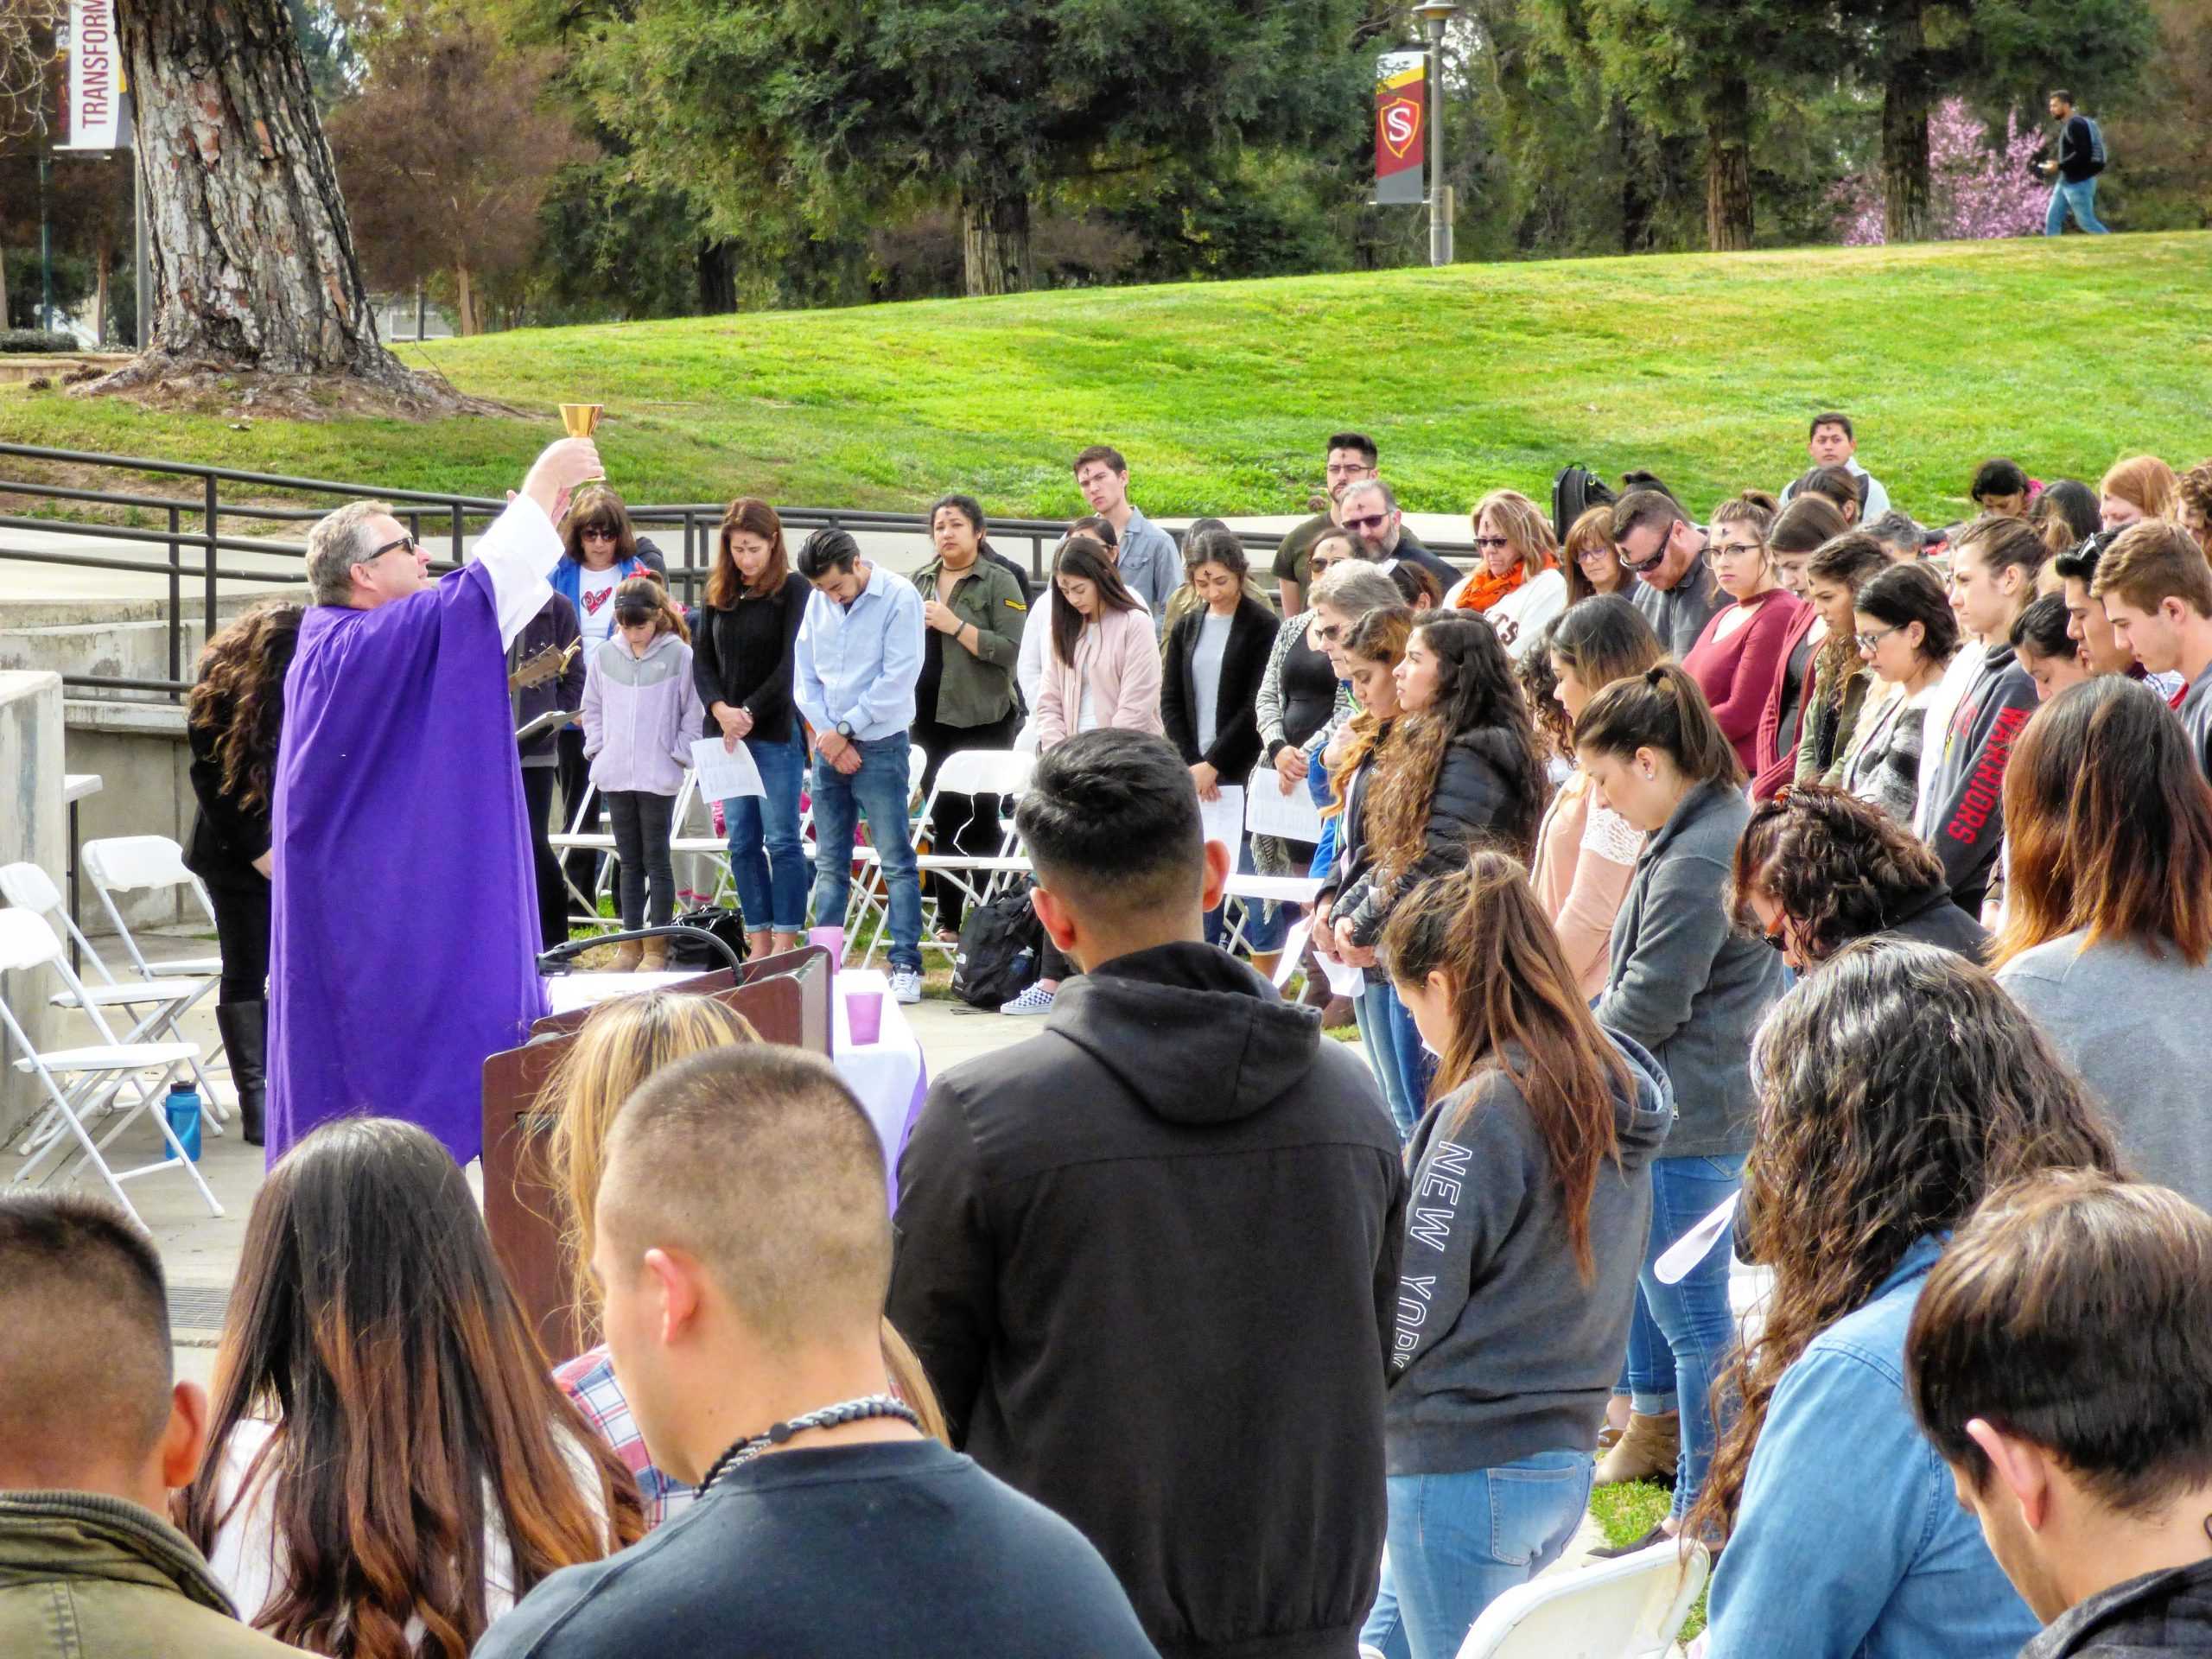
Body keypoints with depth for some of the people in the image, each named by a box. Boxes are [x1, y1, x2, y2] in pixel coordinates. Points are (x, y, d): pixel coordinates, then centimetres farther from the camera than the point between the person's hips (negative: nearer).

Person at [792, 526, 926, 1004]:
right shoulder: (817, 603, 8)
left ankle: (906, 965, -4)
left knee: (896, 862, -5)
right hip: (828, 745, 5)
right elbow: (804, 676, 10)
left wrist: (844, 729, -10)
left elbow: (898, 679, -12)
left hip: (880, 745, -5)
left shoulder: (898, 597, -8)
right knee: (829, 865, 8)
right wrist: (828, 736, -3)